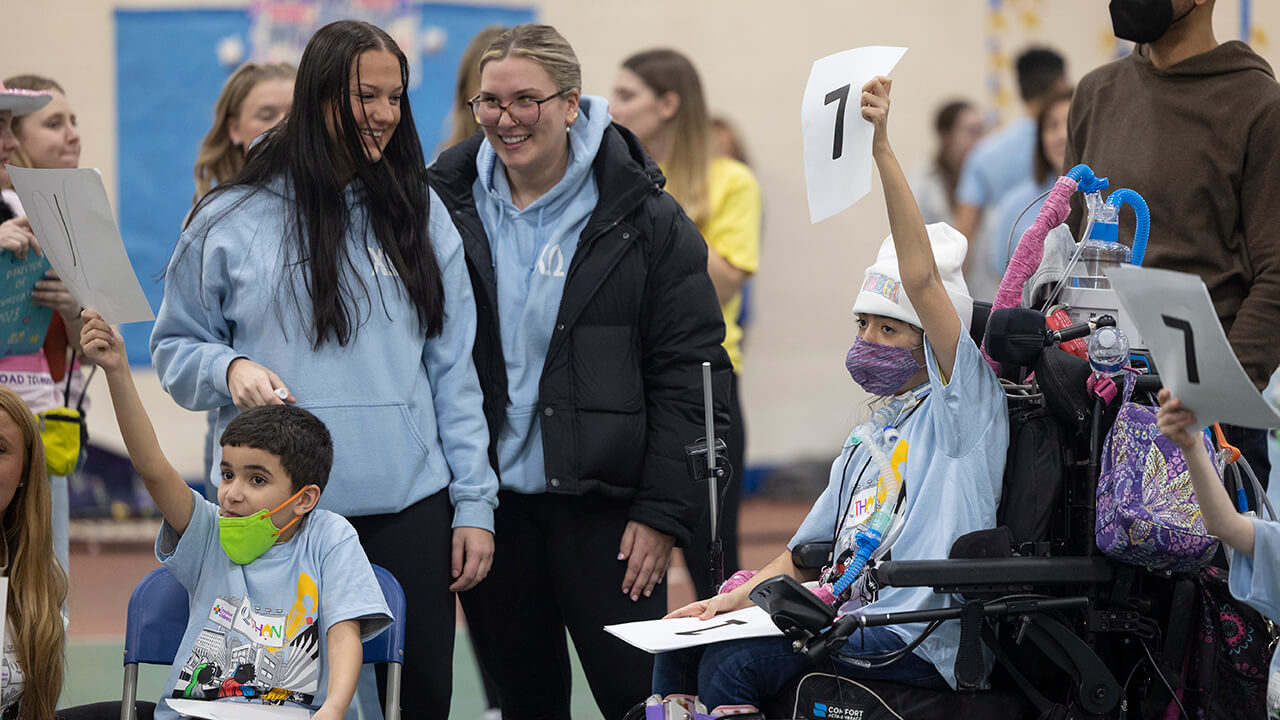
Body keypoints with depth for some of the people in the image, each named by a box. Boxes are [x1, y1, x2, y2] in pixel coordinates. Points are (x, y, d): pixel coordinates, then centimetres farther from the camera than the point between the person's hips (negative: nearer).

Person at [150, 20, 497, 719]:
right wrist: (229, 370, -13)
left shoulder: (420, 214, 10)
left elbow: (453, 369, 10)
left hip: (410, 509, 2)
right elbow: (176, 347, 9)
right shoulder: (231, 220, 2)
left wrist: (474, 503, 5)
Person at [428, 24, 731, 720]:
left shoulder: (644, 219, -4)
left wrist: (663, 512, -10)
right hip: (491, 501, 3)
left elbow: (689, 373, -4)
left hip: (602, 506, -3)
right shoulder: (449, 207, 5)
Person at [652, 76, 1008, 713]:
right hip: (848, 624, 9)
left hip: (918, 643, -9)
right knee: (684, 648, -8)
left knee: (735, 662, -25)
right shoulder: (867, 442, 25)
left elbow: (922, 278, -15)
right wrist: (733, 601, 6)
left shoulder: (962, 407, -1)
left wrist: (883, 152, -23)